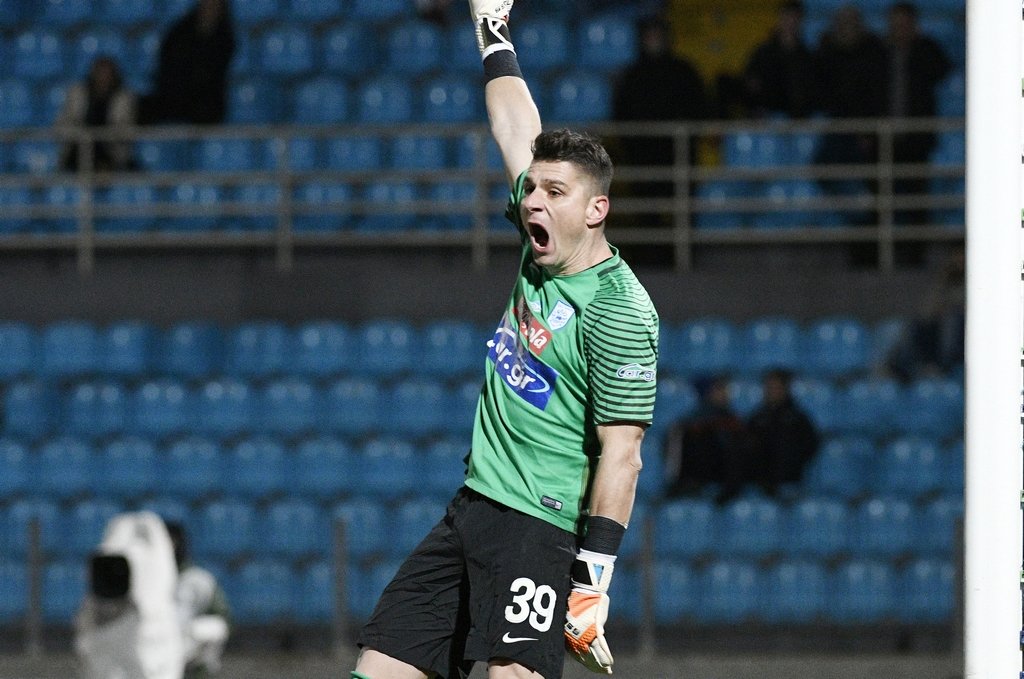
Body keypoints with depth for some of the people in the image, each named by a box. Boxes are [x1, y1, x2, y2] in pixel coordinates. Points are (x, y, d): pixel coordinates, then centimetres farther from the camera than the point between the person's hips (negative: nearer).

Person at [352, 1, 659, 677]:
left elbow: (621, 456, -17)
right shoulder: (545, 249, 8)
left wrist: (593, 582, -21)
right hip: (470, 512, 9)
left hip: (540, 526, -9)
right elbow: (518, 133, 22)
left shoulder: (620, 312, -15)